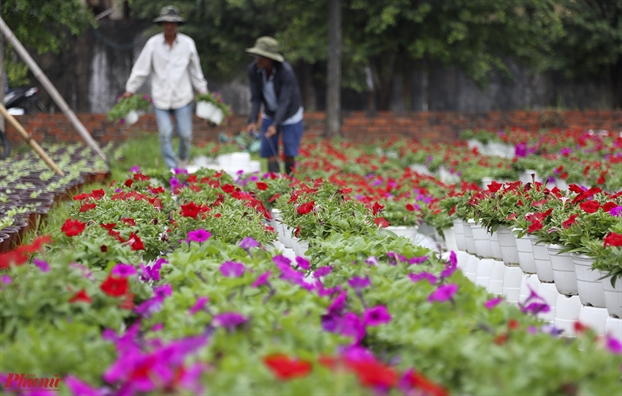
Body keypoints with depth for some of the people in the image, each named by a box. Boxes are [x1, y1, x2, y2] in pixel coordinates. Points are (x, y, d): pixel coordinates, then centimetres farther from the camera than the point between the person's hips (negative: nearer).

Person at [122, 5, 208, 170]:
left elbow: (195, 70, 12)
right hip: (161, 97, -1)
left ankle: (183, 160, 30)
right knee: (165, 134, -7)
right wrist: (130, 90, 3)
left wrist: (202, 91, 13)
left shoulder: (187, 43, 2)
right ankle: (172, 169, 3)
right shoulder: (153, 44, -2)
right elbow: (141, 68, 3)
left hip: (182, 97, 1)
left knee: (185, 134, 1)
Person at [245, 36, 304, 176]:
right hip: (269, 114, 4)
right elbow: (256, 98, -15)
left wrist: (275, 125, -42)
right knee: (269, 152, -5)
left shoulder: (286, 71, -30)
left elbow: (284, 101, -32)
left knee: (289, 153, -2)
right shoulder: (253, 69, -18)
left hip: (289, 113, -4)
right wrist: (253, 121, -28)